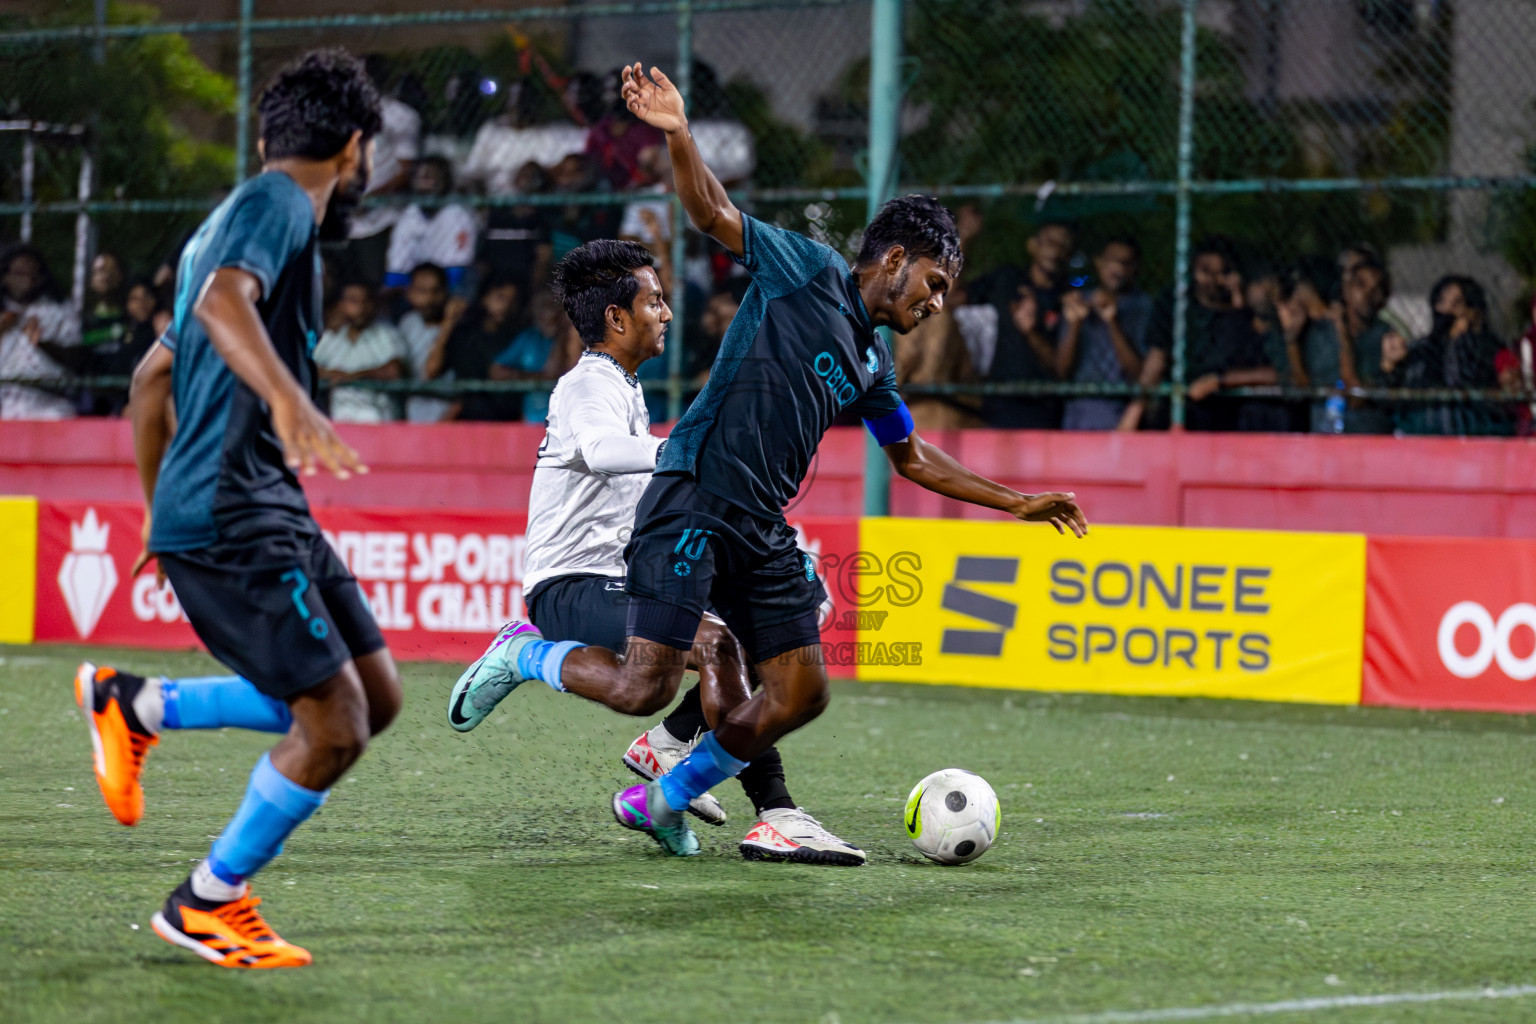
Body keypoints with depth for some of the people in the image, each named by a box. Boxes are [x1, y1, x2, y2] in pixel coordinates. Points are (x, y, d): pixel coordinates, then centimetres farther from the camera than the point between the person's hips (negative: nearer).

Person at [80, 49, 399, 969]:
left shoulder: (252, 211, 23)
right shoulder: (278, 204, -7)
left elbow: (153, 377, 30)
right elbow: (224, 301, -29)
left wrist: (160, 506, 36)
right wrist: (290, 403, -44)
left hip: (271, 510, 10)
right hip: (229, 515, -10)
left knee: (375, 696, 7)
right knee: (335, 727, -10)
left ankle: (135, 708, 16)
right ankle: (207, 906, 5)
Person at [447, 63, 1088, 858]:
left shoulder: (870, 363, 21)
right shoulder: (809, 271, -1)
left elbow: (913, 458, 34)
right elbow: (713, 213, -11)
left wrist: (1016, 503, 33)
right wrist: (677, 137, -29)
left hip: (762, 530, 8)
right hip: (692, 507, -8)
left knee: (799, 693, 0)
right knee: (646, 685, -16)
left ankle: (664, 800, 17)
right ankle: (523, 654, 13)